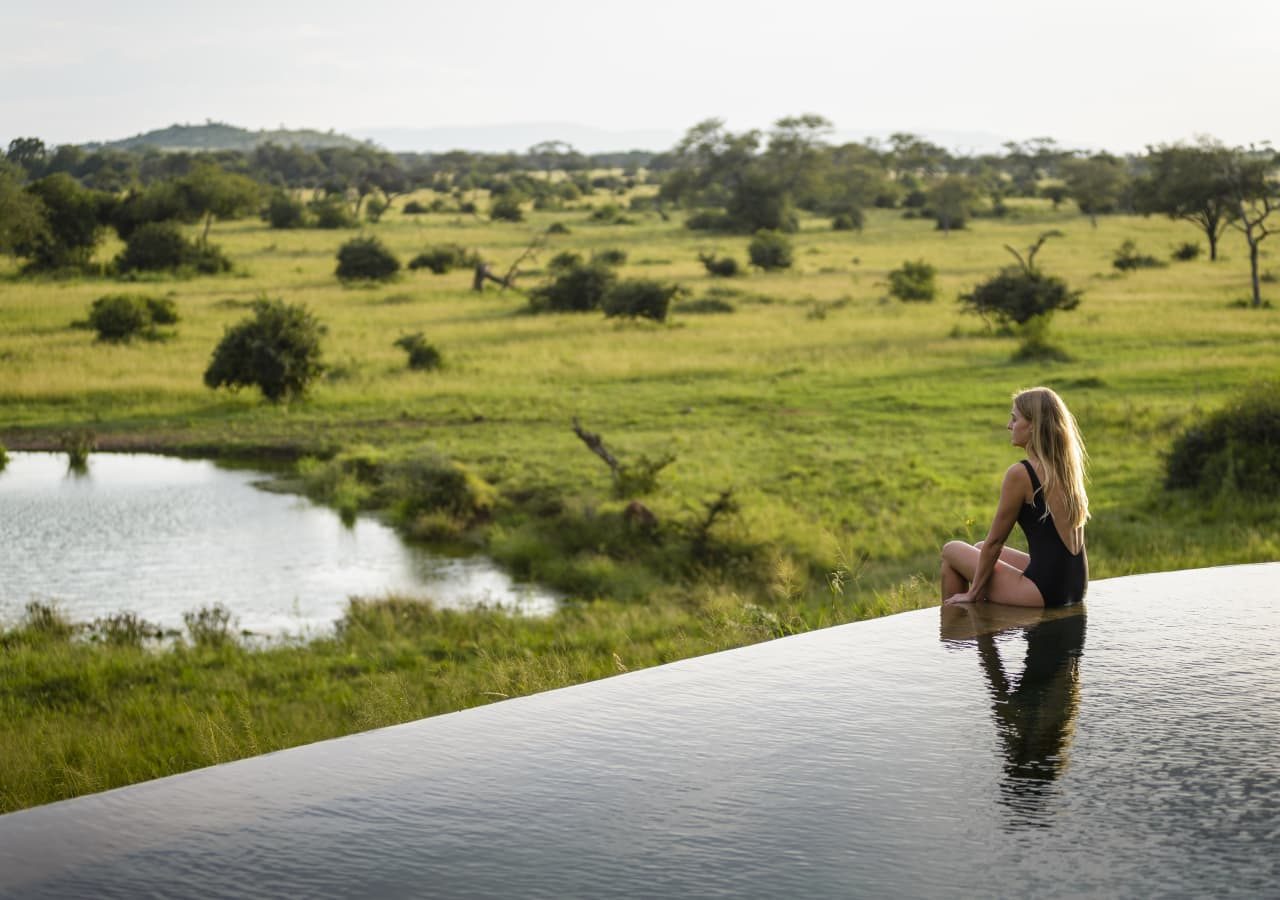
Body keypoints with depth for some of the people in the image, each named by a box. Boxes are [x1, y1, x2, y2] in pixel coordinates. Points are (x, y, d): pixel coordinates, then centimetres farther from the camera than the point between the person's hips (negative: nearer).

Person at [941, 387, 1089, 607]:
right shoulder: (1067, 467, 6)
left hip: (1045, 589, -8)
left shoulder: (1020, 473, -17)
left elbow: (995, 541, -9)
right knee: (980, 548, 28)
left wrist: (973, 593, 2)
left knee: (951, 550, 11)